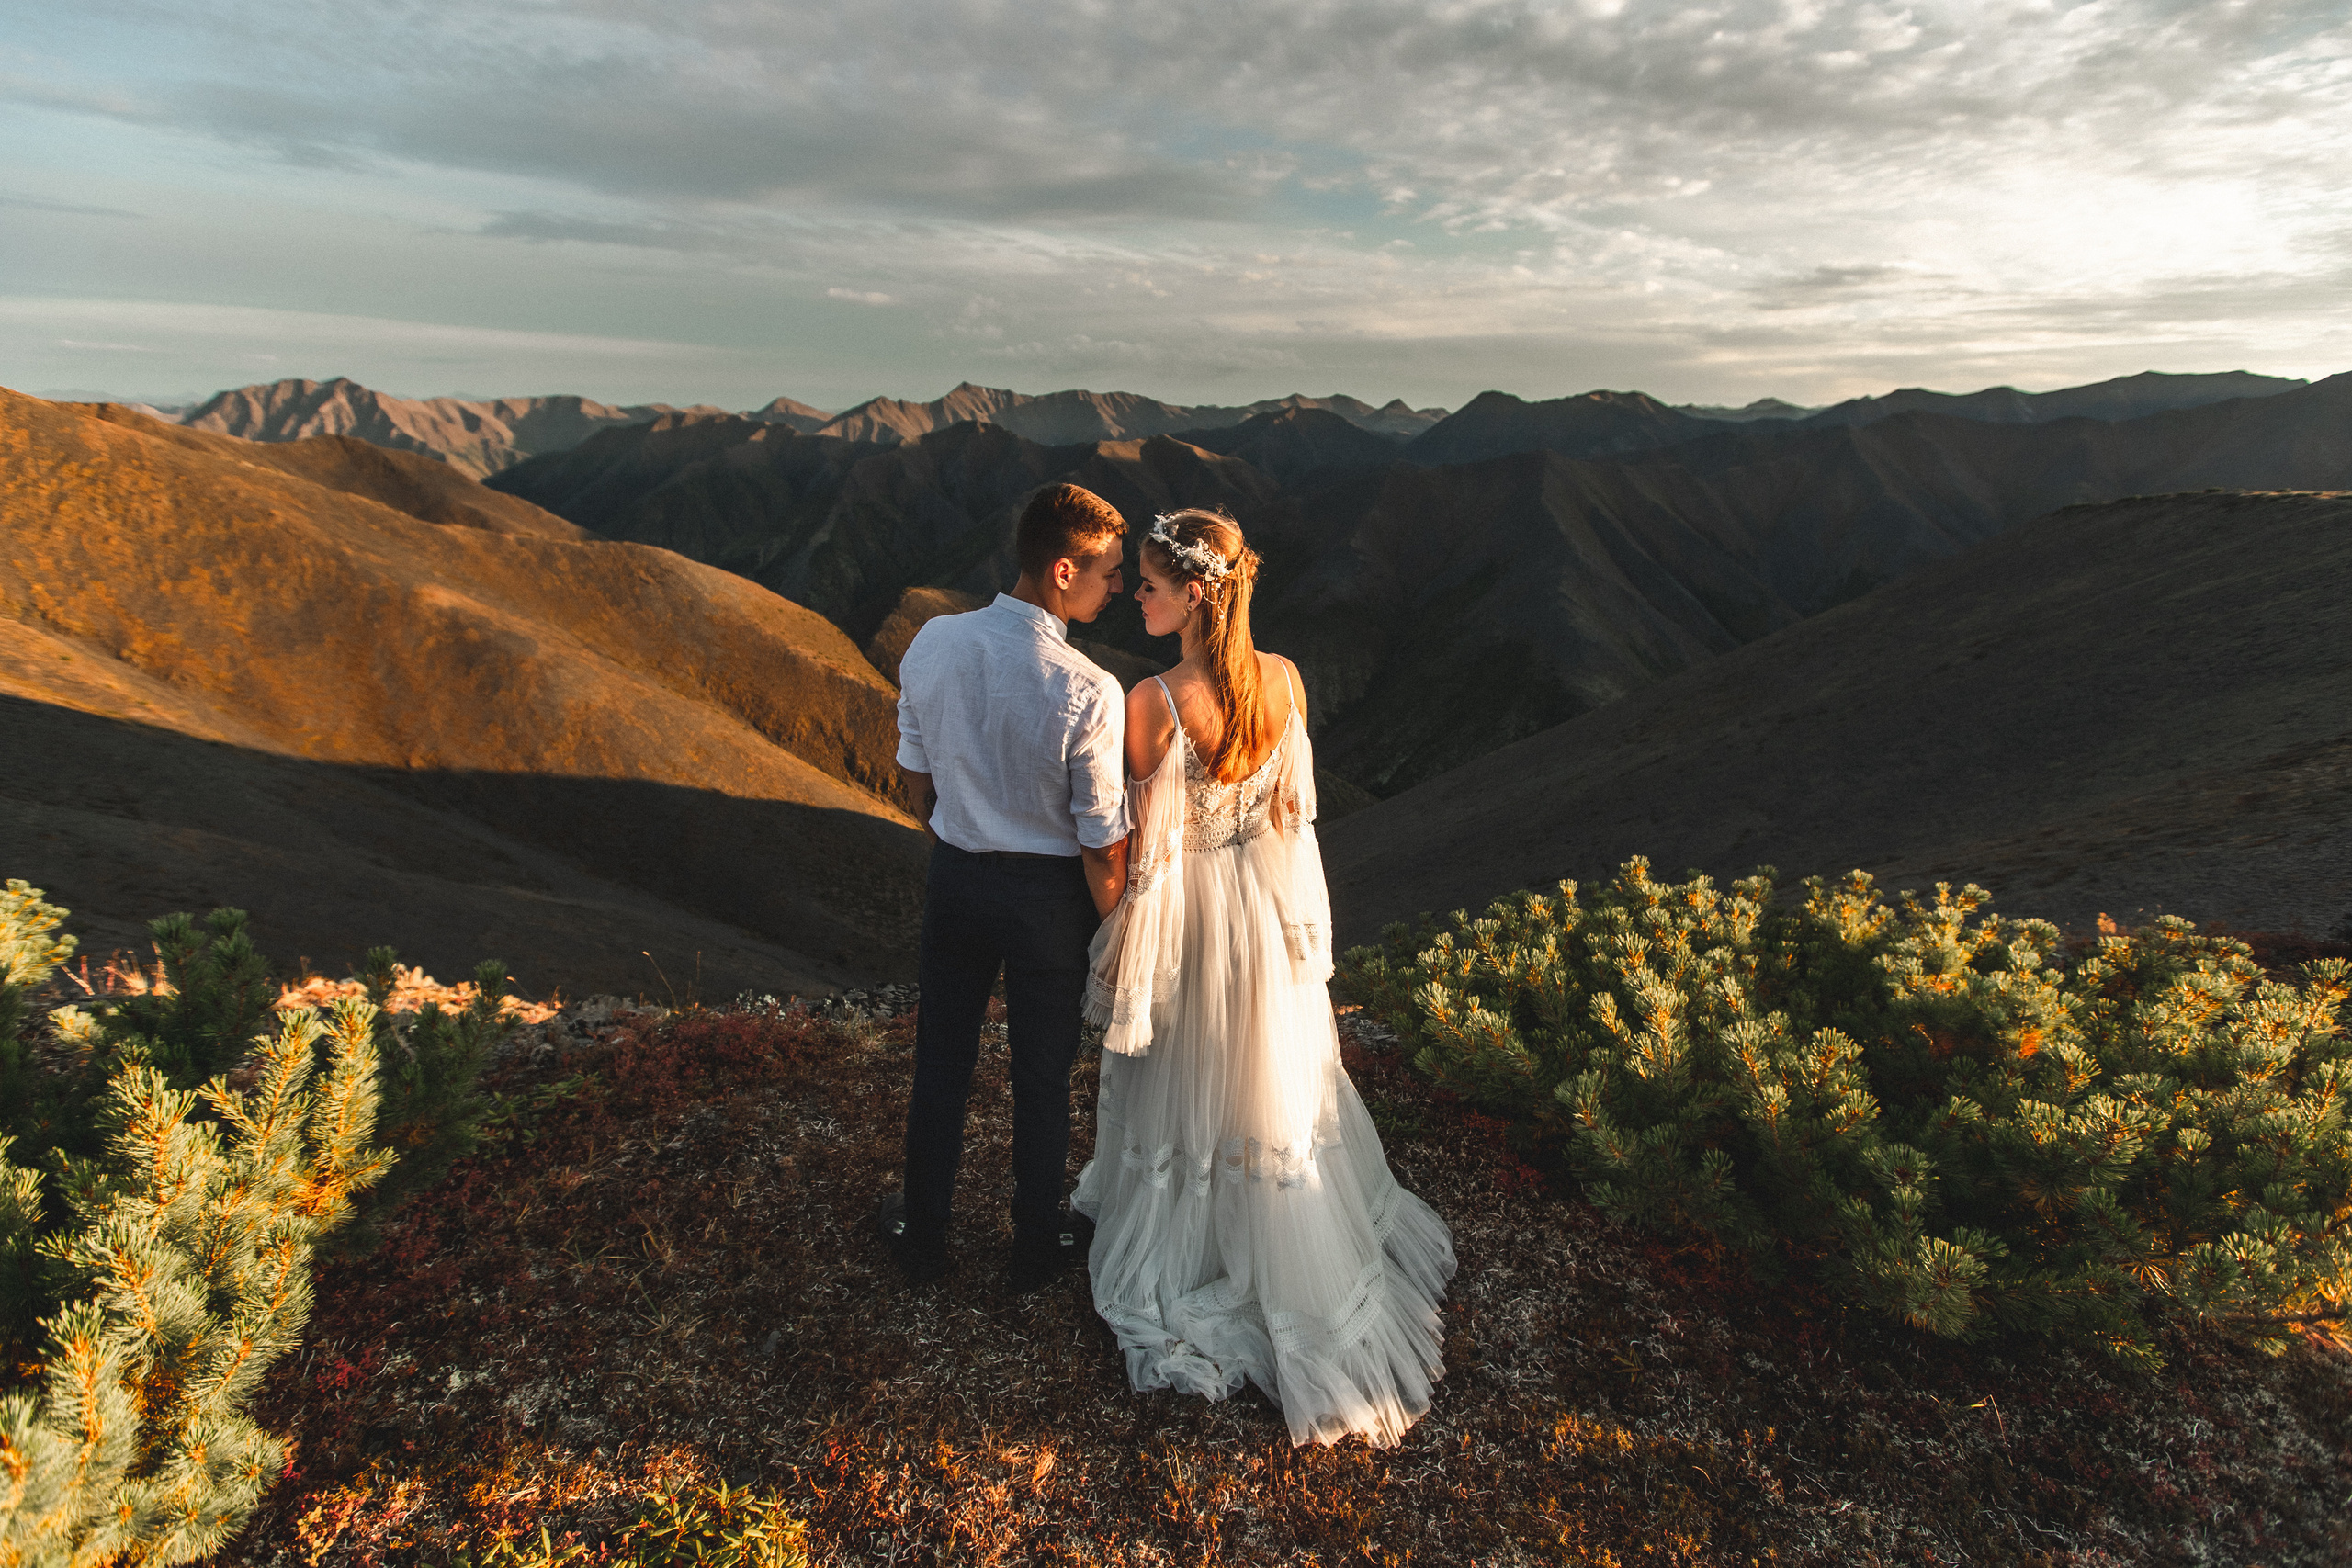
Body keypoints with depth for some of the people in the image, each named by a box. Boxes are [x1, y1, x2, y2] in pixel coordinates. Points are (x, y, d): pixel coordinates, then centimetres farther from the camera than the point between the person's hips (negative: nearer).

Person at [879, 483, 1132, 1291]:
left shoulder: (932, 643, -10)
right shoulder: (1088, 692, -26)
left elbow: (917, 776, 3)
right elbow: (1103, 846, -19)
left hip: (954, 879, 4)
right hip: (1047, 896, -4)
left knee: (941, 1062, 22)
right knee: (1041, 1077, 18)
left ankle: (923, 1235, 41)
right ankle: (1036, 1247, 39)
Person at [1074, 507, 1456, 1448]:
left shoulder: (1152, 705, -26)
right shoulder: (1284, 681, -10)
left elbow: (1148, 851, -19)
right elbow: (1294, 811, 0)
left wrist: (1121, 970, -6)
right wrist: (1295, 918, 15)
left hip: (1187, 915, -5)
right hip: (1269, 910, 5)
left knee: (1179, 1091, 17)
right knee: (1276, 1085, 24)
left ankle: (1182, 1257, 39)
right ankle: (1307, 1262, 44)